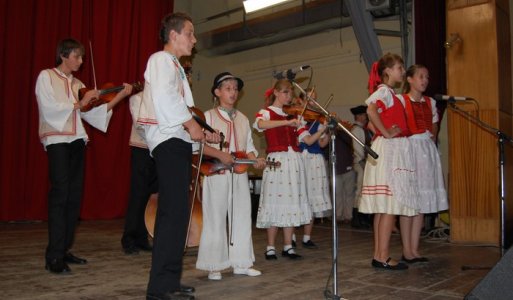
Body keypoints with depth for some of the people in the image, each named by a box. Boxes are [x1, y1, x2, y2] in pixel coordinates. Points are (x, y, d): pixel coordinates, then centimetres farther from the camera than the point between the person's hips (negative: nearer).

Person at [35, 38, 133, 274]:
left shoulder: (77, 84, 17)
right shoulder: (46, 77, 2)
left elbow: (94, 113, 8)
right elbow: (51, 109, -12)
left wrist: (119, 96, 2)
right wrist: (80, 103, -14)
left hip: (76, 141, 6)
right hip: (57, 140, -6)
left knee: (74, 197, 5)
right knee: (60, 195, -12)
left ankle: (64, 250, 14)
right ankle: (54, 257, -9)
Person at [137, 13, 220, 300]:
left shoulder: (174, 65, 27)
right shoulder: (161, 59, -3)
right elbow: (163, 94, -22)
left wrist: (202, 133, 18)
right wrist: (190, 123, -17)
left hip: (178, 142, 10)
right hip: (169, 141, -10)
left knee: (176, 212, 10)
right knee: (175, 212, -15)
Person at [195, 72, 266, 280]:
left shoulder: (243, 119, 15)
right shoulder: (209, 116, -1)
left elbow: (249, 147, 15)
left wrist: (255, 160, -4)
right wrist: (220, 154, -23)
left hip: (239, 174, 5)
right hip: (216, 173, -5)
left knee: (242, 216, 8)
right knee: (216, 219, -1)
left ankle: (241, 263, 18)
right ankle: (214, 266, 9)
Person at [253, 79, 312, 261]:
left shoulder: (293, 115, 18)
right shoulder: (267, 112, 2)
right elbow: (259, 124, -23)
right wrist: (287, 122, -31)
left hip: (294, 161, 5)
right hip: (276, 161, -5)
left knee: (291, 202, 5)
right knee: (275, 203, -3)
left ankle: (288, 246, 14)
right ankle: (270, 248, 6)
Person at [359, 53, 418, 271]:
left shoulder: (390, 93, 21)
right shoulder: (384, 90, -7)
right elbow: (371, 110, -27)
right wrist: (386, 132, -20)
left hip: (395, 150, 10)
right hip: (389, 149, -10)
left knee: (384, 206, 8)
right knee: (389, 205, -9)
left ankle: (379, 255, 12)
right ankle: (383, 257, -6)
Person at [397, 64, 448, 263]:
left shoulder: (430, 102, 15)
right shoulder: (400, 100, -2)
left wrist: (432, 137, 10)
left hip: (428, 150, 6)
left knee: (422, 201, 5)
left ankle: (415, 249, 12)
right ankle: (407, 251, 2)